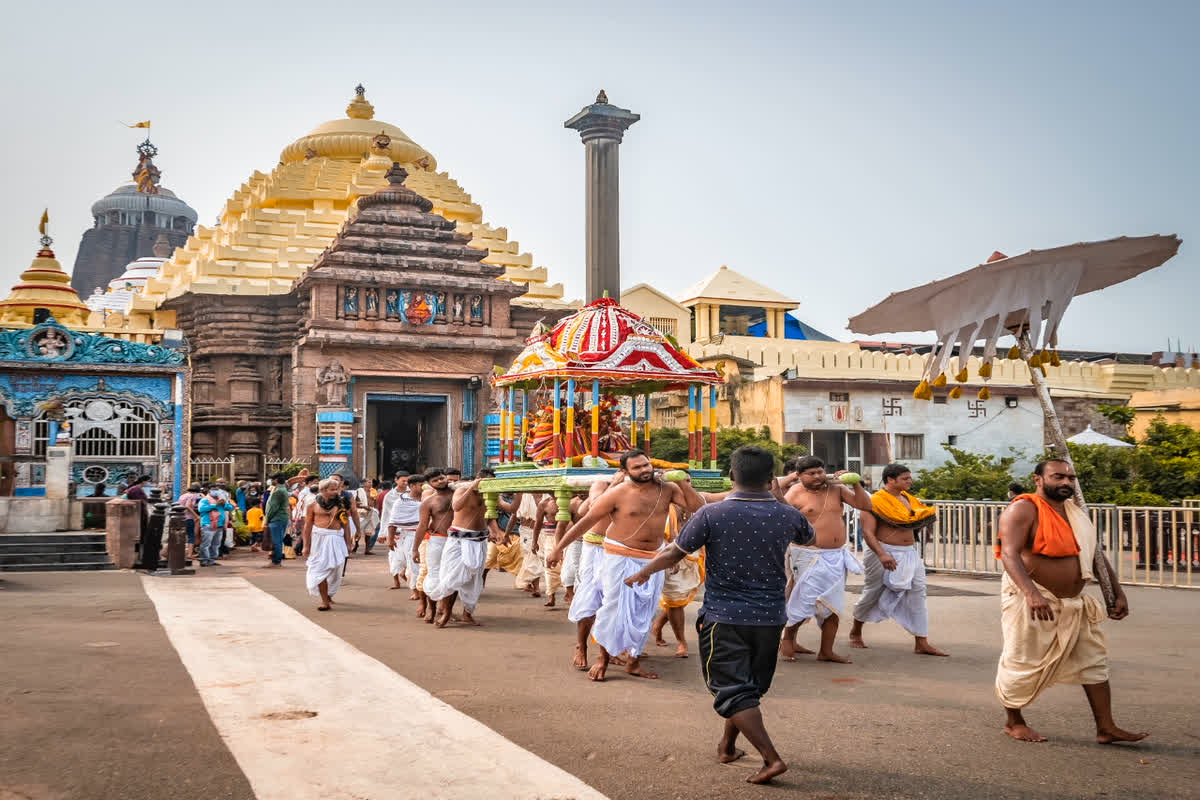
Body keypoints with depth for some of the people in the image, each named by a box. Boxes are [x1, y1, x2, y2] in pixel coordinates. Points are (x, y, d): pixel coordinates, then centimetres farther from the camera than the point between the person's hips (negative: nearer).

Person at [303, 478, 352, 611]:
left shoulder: (341, 505, 7)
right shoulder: (313, 506, 3)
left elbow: (346, 525, 11)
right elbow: (308, 526, 4)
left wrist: (348, 544, 8)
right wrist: (306, 545, 1)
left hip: (336, 539, 2)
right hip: (319, 538, -2)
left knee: (335, 568, 3)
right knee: (320, 569, -4)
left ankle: (328, 595, 27)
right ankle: (325, 601, -2)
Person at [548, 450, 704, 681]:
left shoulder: (667, 489, -1)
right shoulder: (618, 494, -13)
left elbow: (699, 508, -1)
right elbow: (586, 521, -9)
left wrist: (683, 483, -14)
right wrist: (558, 548, -8)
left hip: (652, 559, 4)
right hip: (621, 558, -4)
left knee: (643, 613, 10)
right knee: (615, 608, -2)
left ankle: (634, 662, 23)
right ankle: (603, 658, 17)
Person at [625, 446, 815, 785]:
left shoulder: (712, 514, -13)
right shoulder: (788, 515, -3)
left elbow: (674, 554, -5)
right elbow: (810, 538, 20)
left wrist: (641, 574, 13)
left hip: (724, 617, -4)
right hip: (770, 617, 4)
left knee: (733, 691, 0)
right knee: (750, 686, 21)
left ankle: (771, 758, -10)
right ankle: (727, 746, 34)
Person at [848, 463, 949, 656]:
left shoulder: (908, 499, 11)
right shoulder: (875, 501, -12)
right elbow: (867, 532, -20)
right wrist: (881, 554, -32)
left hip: (910, 554, 6)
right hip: (884, 554, -6)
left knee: (918, 593, -5)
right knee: (872, 593, 7)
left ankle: (921, 643, -4)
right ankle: (856, 631, 31)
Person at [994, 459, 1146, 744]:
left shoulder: (1076, 512, 11)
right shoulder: (1023, 509, -15)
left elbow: (1096, 556, 18)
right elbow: (1010, 554, -28)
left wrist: (1118, 593, 12)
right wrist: (1031, 593, -41)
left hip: (1073, 603, 8)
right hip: (1032, 600, -8)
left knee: (1093, 661, 9)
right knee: (1023, 664, 1)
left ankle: (1106, 728, 17)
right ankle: (1014, 722, 21)